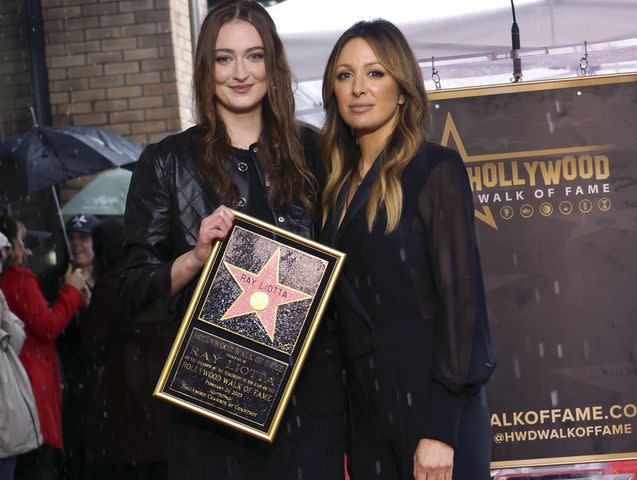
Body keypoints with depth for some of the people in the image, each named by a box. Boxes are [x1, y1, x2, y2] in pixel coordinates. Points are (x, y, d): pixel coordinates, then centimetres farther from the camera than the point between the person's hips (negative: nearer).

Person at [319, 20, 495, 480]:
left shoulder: (436, 169, -7)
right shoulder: (340, 183, 11)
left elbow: (460, 295, -12)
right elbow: (347, 300, 13)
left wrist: (440, 430, -17)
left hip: (428, 398, -6)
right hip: (365, 404, 6)